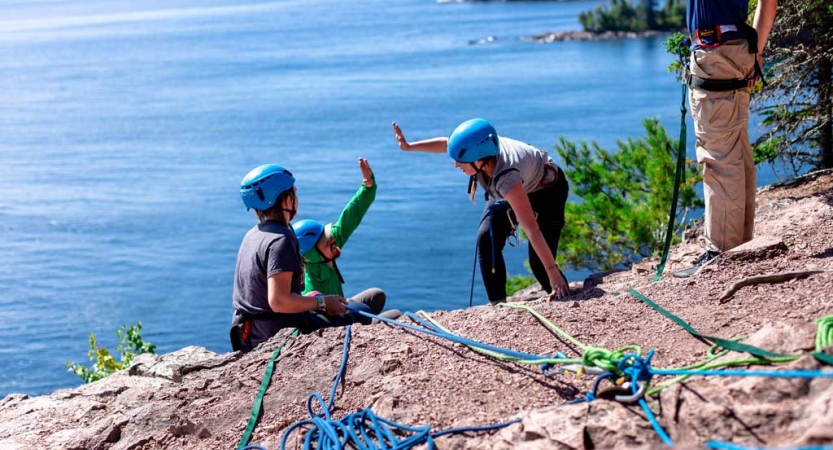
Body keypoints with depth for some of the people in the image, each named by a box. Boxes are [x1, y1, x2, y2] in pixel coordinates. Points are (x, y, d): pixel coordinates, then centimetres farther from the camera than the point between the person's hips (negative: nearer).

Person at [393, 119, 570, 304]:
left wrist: (553, 272, -47)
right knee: (486, 239, -12)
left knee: (539, 261, -18)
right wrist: (409, 146, -4)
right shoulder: (480, 149, -30)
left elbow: (532, 229, -46)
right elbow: (447, 144, -6)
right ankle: (497, 304, -2)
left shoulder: (506, 178, -45)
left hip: (547, 189, -6)